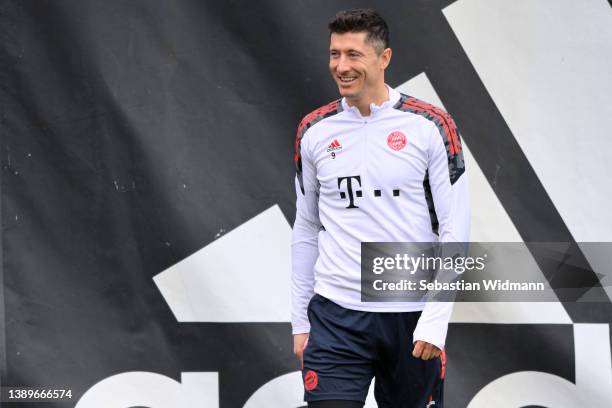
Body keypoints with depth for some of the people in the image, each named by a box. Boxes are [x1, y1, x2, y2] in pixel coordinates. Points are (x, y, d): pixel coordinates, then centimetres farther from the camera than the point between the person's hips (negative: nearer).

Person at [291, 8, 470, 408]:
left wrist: (435, 318, -12)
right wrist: (300, 321, 11)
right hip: (335, 315, 2)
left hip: (412, 316, -2)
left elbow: (455, 228, -4)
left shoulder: (431, 127, -4)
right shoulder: (314, 131, 6)